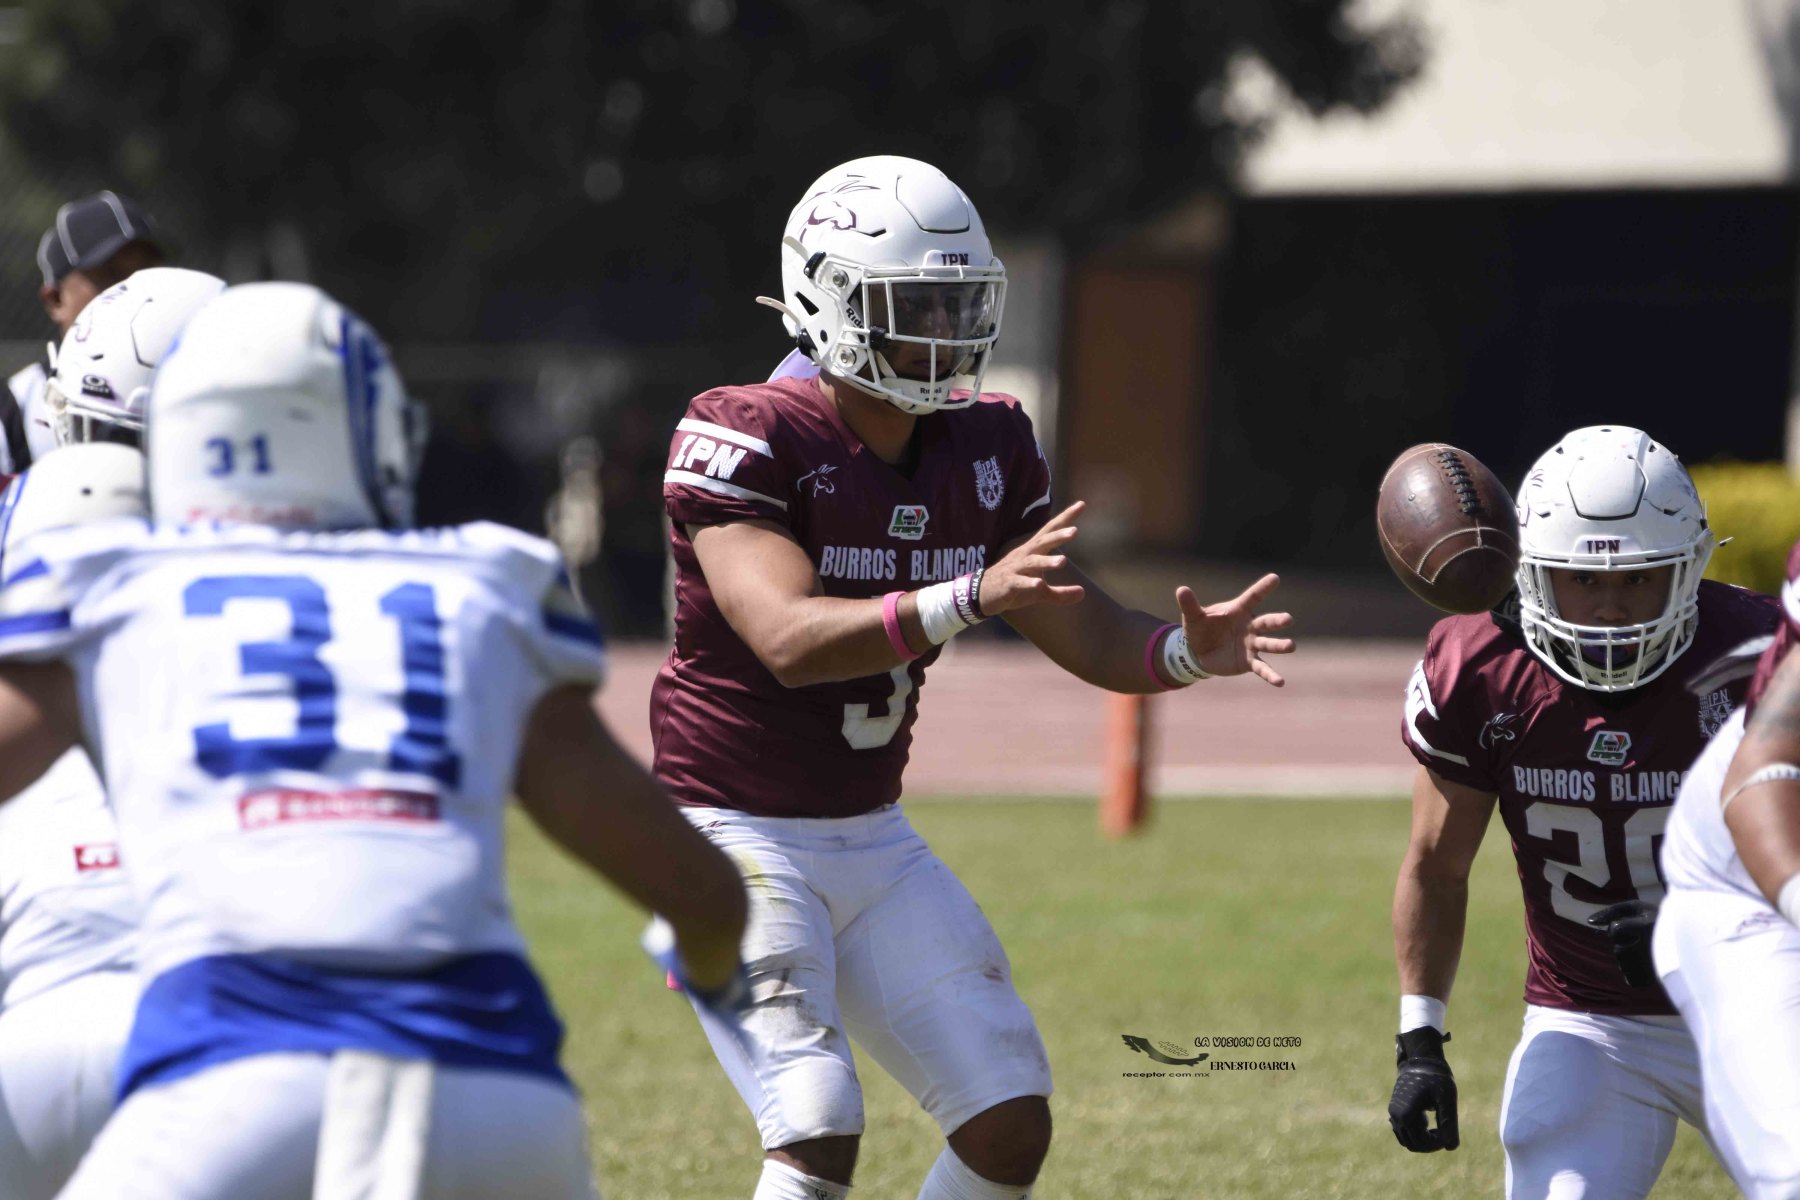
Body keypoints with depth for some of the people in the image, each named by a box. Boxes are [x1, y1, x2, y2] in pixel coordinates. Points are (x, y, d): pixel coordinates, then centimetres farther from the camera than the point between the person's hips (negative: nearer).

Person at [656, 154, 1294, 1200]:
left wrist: (1188, 651, -16)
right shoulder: (744, 441, -19)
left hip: (874, 841, 7)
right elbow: (789, 641, -32)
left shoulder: (987, 448, 2)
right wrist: (974, 595, -43)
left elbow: (1087, 635, 6)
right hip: (738, 836, -7)